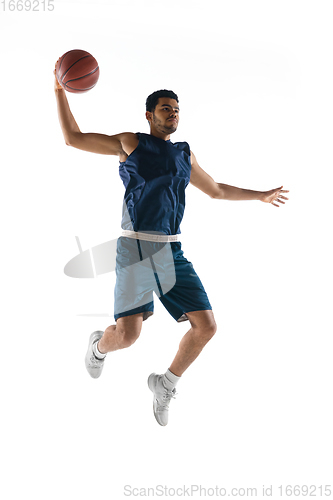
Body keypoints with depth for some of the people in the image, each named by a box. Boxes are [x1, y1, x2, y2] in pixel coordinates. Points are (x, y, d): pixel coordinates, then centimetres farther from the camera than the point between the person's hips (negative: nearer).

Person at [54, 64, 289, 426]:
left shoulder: (184, 154, 20)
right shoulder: (130, 143, 7)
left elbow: (217, 190, 33)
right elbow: (73, 138, 9)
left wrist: (261, 195, 38)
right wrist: (60, 90, 3)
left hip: (172, 251, 5)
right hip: (136, 247, -5)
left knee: (206, 326, -5)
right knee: (128, 333, -15)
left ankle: (165, 384, 19)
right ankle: (99, 346, 24)